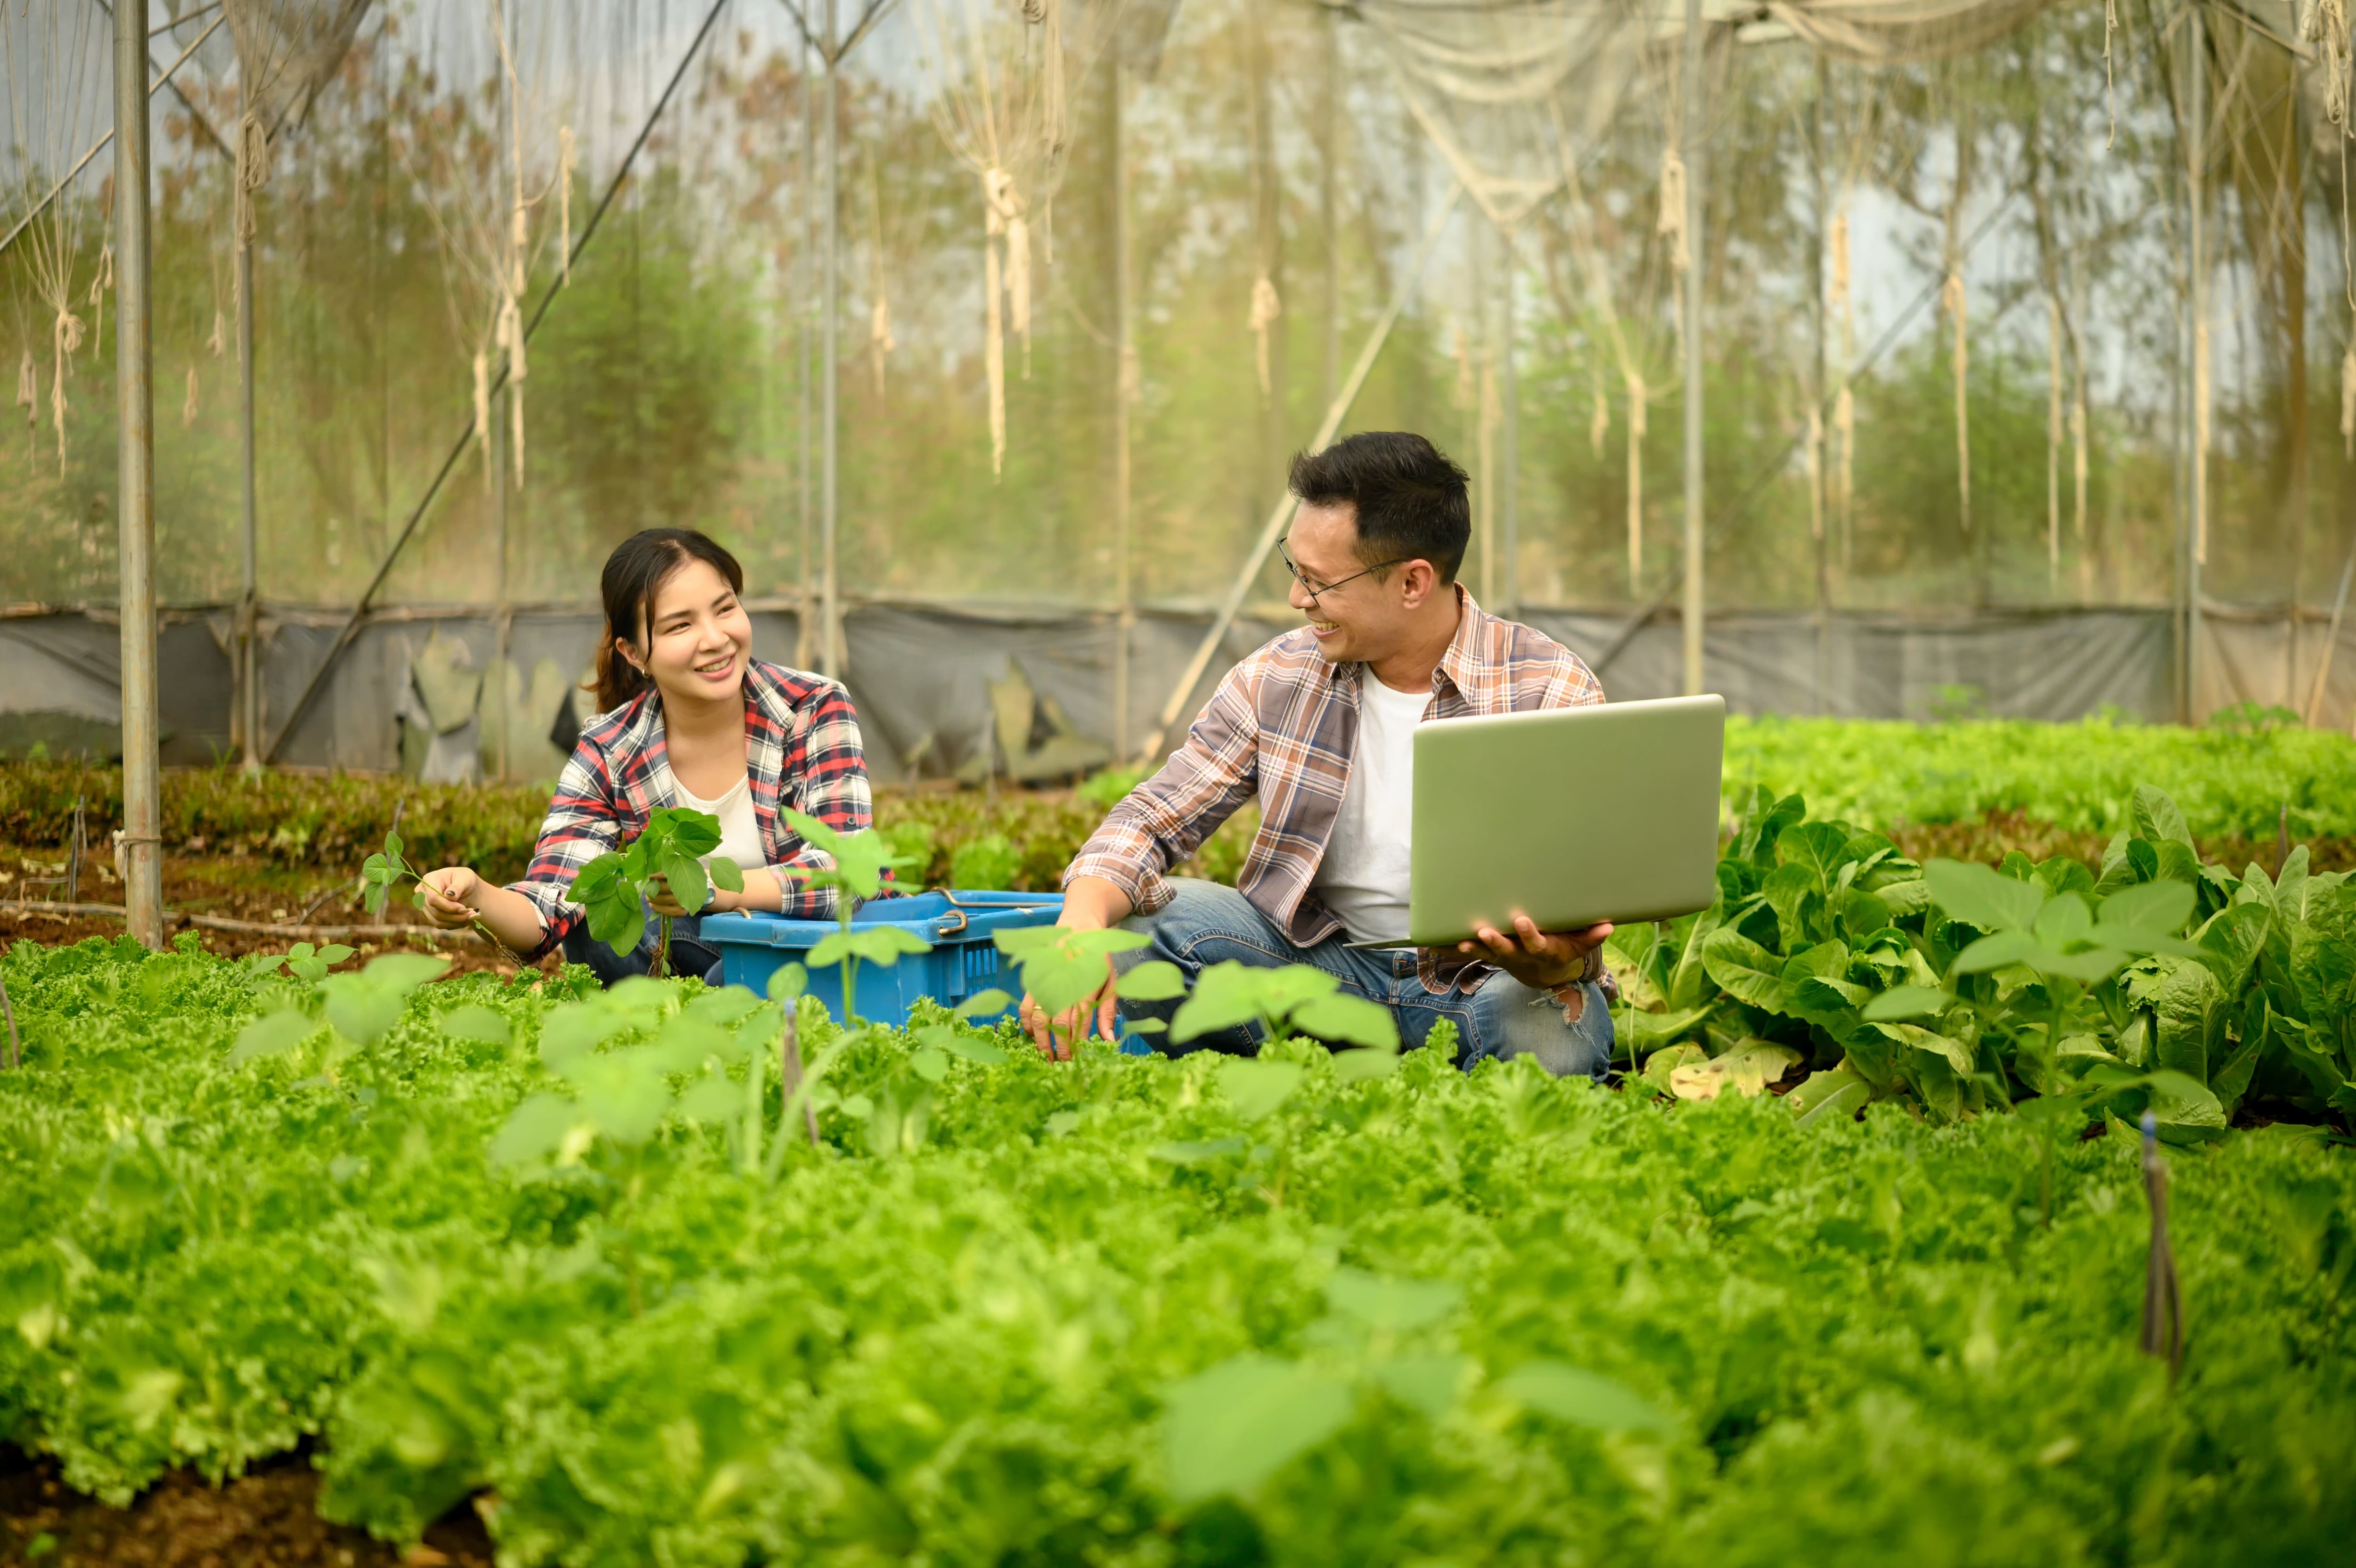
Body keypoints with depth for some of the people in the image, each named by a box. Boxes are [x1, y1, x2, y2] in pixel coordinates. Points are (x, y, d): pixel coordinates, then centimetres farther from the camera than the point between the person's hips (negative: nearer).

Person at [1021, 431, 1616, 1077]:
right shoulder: (1278, 678, -2)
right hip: (1326, 958, 3)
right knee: (1134, 923, -19)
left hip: (1486, 974, -2)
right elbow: (1151, 820, -3)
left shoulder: (1552, 696, -13)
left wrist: (1543, 964, -43)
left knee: (1555, 1037, -38)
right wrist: (1080, 925, -26)